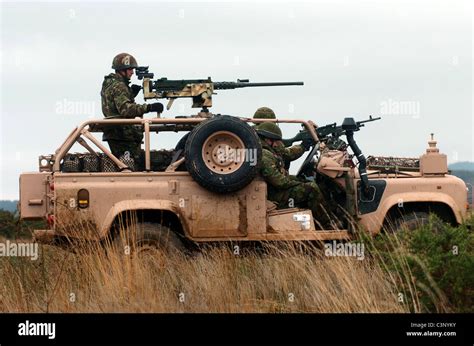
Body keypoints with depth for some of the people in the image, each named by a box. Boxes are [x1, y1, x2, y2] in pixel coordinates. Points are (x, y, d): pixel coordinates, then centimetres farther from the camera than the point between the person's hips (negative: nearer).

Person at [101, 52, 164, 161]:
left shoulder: (108, 84, 16)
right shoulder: (119, 86, -16)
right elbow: (125, 109, -30)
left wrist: (132, 93, 8)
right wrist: (149, 107, -35)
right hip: (123, 135, -10)